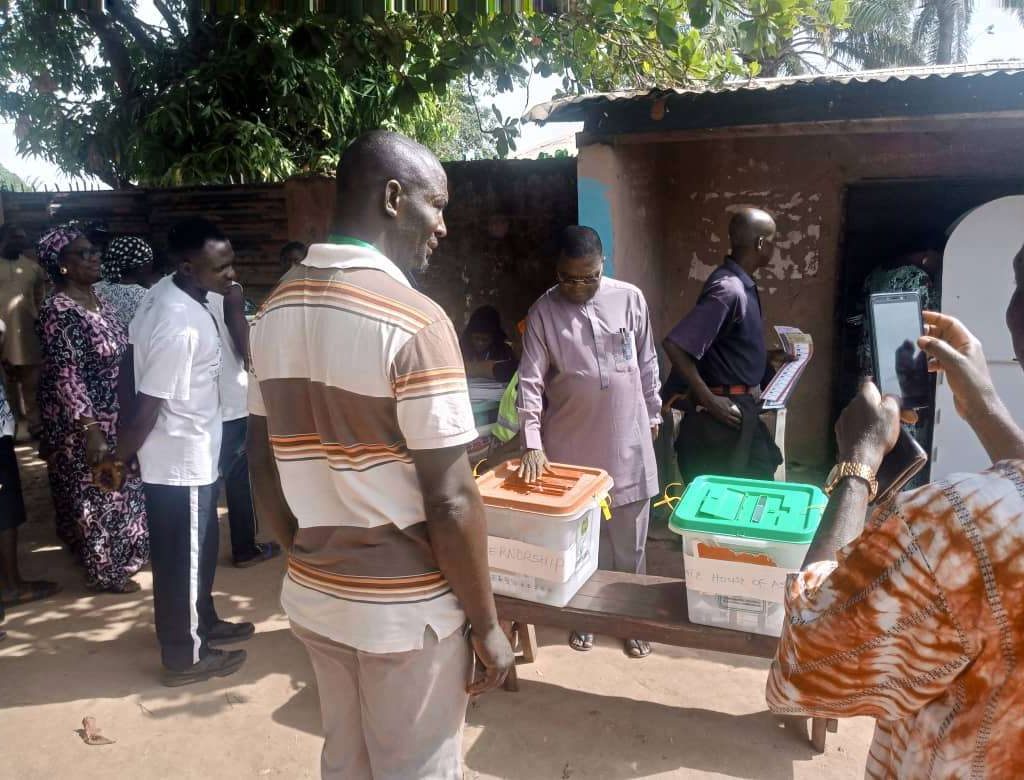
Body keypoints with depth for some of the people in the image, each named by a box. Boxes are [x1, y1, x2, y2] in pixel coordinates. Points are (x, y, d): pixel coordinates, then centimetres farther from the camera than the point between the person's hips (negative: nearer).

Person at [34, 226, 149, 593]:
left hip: (115, 418, 8)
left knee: (119, 489, 19)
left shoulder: (98, 301, 6)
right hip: (83, 424, -8)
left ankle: (118, 559, 36)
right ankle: (104, 571, 21)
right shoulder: (58, 310, -19)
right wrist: (90, 429, -27)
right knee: (95, 494, 5)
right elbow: (66, 374, -23)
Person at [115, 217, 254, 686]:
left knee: (200, 549, 23)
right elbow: (147, 408, -23)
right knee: (183, 558, 7)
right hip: (182, 459, -9)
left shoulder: (167, 291, 0)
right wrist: (120, 459, -10)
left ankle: (203, 624, 42)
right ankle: (186, 657, 25)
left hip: (190, 452, 9)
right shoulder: (181, 326, -30)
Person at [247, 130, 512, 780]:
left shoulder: (276, 310, 1)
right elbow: (451, 501, -21)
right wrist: (486, 624, -9)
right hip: (408, 608, -7)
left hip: (315, 596, 7)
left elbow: (263, 467, 7)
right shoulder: (413, 320, -22)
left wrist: (310, 557, 18)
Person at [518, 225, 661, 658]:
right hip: (570, 443, 0)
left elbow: (647, 363, 7)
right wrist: (533, 443, -20)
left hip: (626, 440, 1)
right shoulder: (543, 311, -7)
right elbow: (531, 380, -12)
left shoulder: (630, 299, -3)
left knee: (629, 540, 12)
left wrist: (653, 414, 12)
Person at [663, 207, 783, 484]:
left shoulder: (741, 283, 7)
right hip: (727, 412, -9)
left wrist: (770, 356, 14)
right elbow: (674, 345, -29)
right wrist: (710, 401, -23)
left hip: (743, 407, 9)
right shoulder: (729, 289, -22)